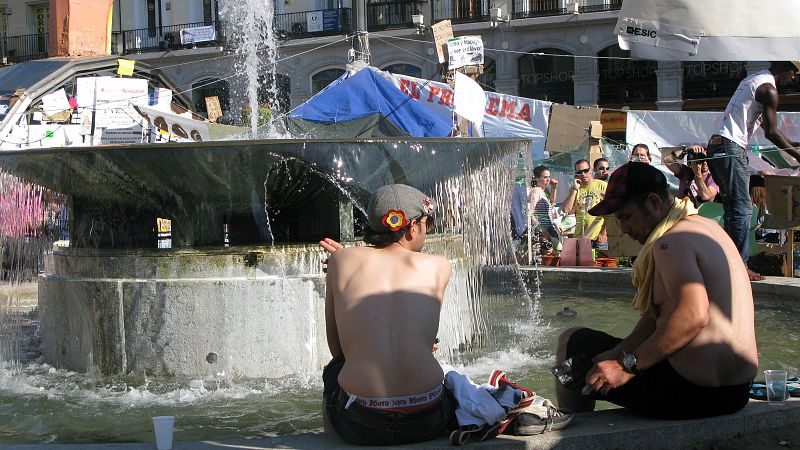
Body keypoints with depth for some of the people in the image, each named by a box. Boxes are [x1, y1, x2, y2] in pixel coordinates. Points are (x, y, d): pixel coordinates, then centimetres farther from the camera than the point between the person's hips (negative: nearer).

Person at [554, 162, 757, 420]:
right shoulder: (706, 227, 15)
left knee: (571, 342, 9)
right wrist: (618, 354, 2)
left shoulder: (672, 242, -17)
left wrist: (628, 365, -26)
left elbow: (693, 316, -33)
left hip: (694, 393, -10)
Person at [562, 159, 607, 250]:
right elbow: (566, 210, 0)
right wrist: (575, 189, -2)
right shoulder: (574, 189, 14)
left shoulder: (602, 185, 1)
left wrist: (605, 233, -9)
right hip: (580, 238, 3)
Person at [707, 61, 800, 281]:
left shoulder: (753, 80, 22)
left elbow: (767, 126, 28)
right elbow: (771, 132, -10)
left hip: (716, 145, 10)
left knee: (734, 207, 13)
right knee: (742, 208, -8)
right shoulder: (769, 89, -9)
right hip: (731, 148, -10)